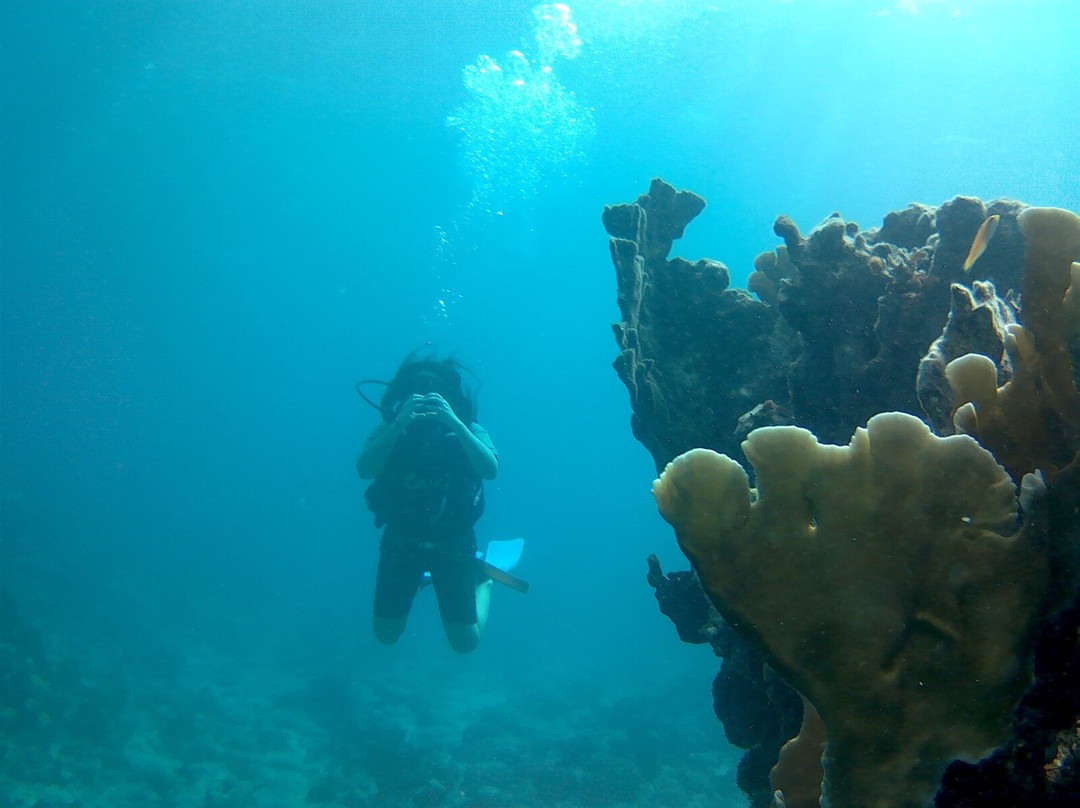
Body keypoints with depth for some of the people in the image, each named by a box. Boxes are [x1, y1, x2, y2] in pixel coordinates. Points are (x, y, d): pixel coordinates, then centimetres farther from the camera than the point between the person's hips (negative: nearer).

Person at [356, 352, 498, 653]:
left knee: (465, 642, 3)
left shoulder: (467, 430, -10)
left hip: (453, 543, -1)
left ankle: (483, 578, 30)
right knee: (386, 635, 10)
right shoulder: (389, 430, -9)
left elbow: (490, 469, -28)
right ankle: (418, 577, 37)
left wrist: (453, 422, -39)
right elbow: (365, 470, -26)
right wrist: (399, 424, -37)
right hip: (401, 541, 1)